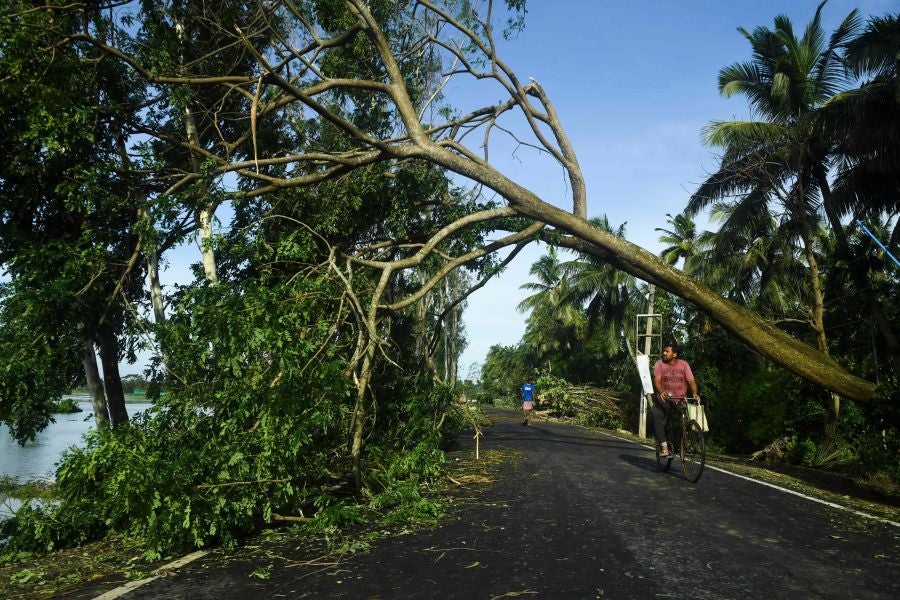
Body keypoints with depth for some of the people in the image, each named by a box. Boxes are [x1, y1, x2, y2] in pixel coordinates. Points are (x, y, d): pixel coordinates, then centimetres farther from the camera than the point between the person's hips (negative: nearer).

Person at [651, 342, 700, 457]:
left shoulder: (683, 364, 6)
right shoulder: (659, 364, 2)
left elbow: (691, 381, -3)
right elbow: (657, 380, -11)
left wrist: (694, 393, -24)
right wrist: (661, 392, -31)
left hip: (680, 399, 1)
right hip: (663, 400, -1)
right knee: (655, 413, -28)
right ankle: (664, 446, -27)